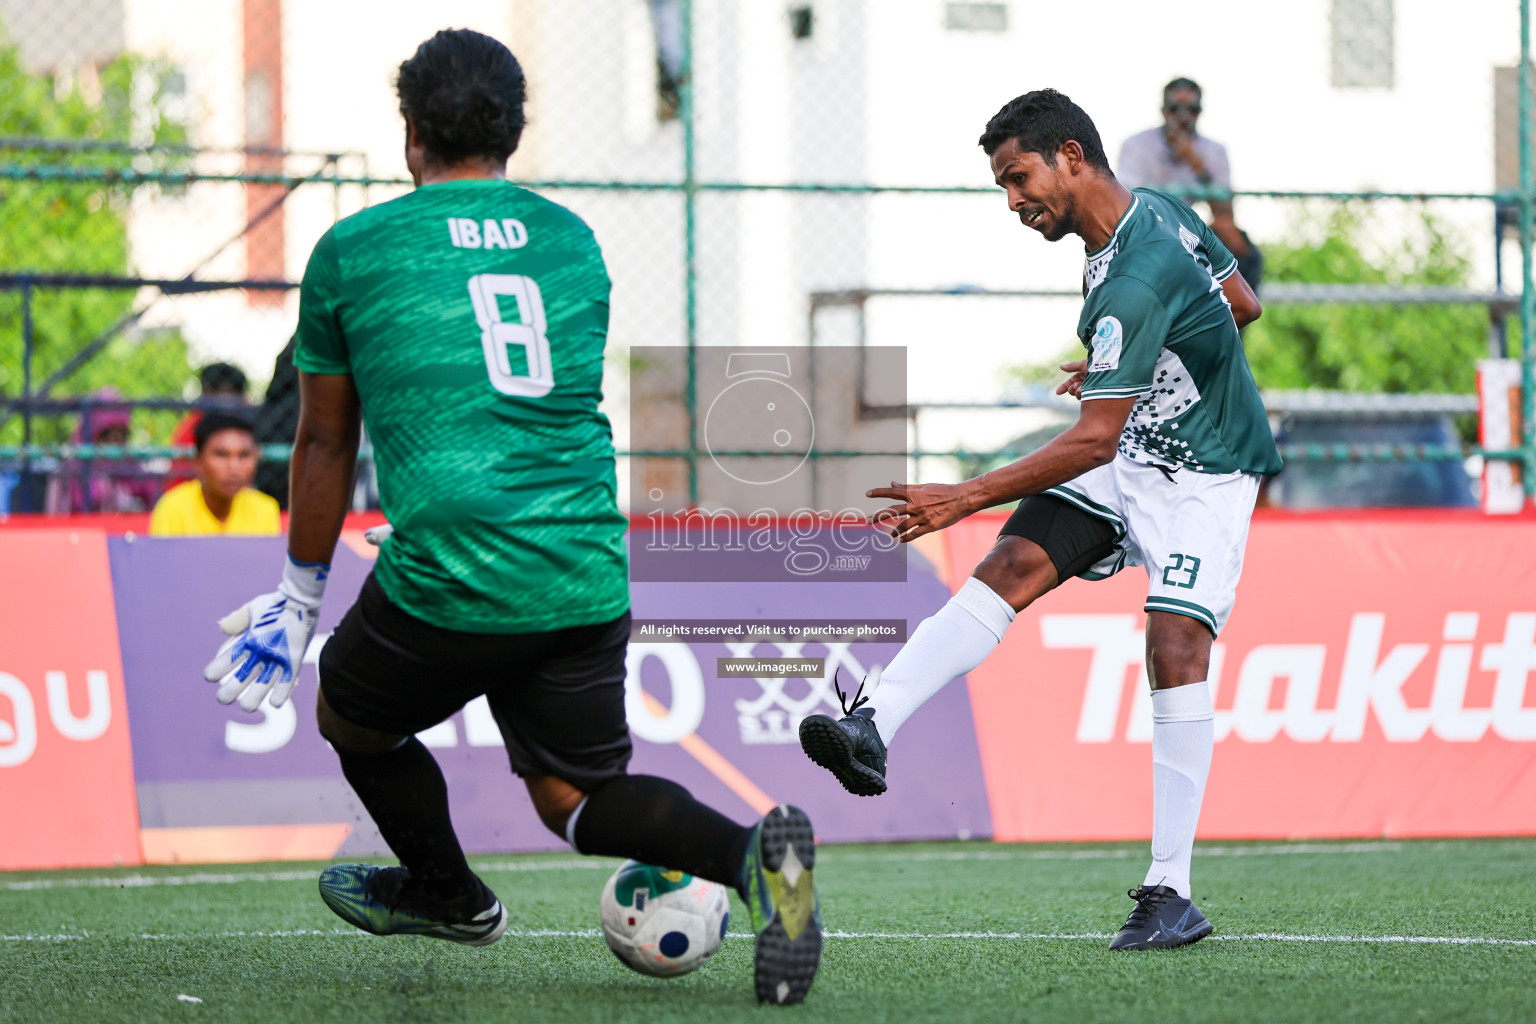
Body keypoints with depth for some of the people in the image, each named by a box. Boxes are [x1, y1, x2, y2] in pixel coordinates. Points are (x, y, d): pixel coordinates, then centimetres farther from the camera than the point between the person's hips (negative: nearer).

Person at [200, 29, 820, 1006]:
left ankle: (446, 892, 44)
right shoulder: (575, 239, 15)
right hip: (590, 579, 4)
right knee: (579, 795, 15)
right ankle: (752, 852, -12)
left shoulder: (351, 250, 4)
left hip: (447, 585, -4)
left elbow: (325, 443, 13)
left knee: (352, 720, 25)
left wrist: (301, 593, 26)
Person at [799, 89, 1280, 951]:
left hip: (1204, 474, -9)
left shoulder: (1133, 282, -29)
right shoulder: (1159, 210, -1)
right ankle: (873, 728, -29)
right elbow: (1244, 305, 13)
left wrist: (968, 498, -34)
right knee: (1011, 567, -12)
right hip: (1133, 451, 9)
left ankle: (1172, 895, -15)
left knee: (1176, 647, -20)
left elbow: (1096, 438, -32)